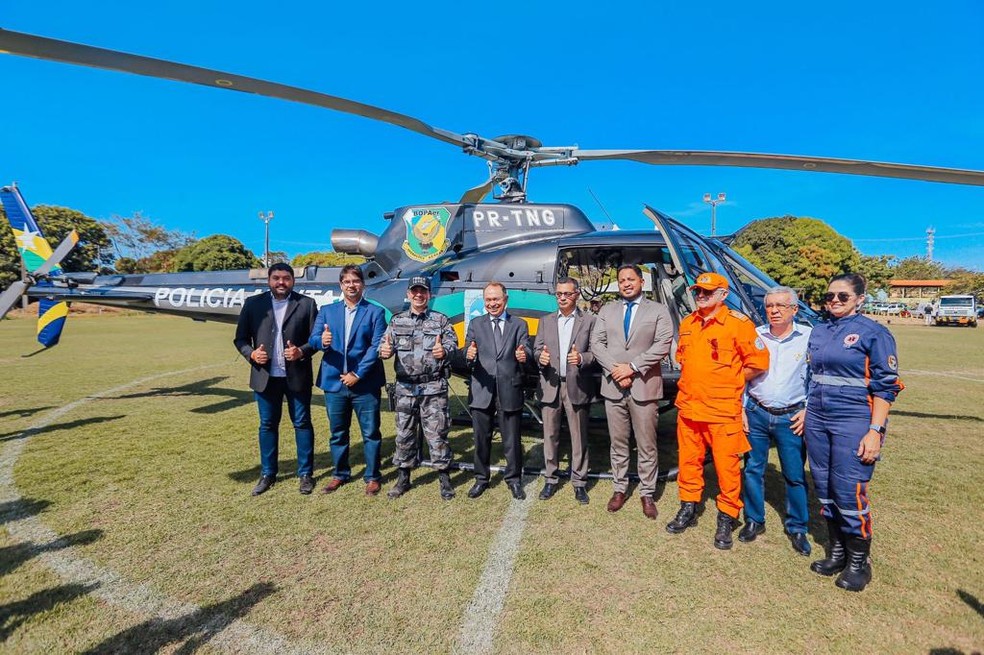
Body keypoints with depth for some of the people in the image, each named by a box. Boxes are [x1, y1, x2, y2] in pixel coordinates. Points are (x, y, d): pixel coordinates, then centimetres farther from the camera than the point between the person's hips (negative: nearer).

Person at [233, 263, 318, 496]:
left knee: (302, 423, 6)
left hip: (297, 376, -2)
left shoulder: (306, 304, -1)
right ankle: (267, 474, 26)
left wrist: (302, 352, -19)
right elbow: (240, 338, 6)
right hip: (265, 376, 2)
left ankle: (305, 474, 18)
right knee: (267, 425, 12)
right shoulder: (253, 303, 4)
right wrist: (251, 354, -12)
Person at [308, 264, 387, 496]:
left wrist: (358, 374, -14)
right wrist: (322, 341, -24)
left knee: (370, 432, 5)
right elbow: (312, 339, 0)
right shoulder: (327, 311, 10)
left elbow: (376, 347, -8)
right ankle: (340, 474, 32)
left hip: (365, 383, -3)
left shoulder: (375, 312, 0)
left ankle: (372, 477, 20)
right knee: (337, 432, 15)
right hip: (334, 382, 3)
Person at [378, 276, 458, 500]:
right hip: (405, 387, 3)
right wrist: (384, 350, -24)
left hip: (434, 388, -2)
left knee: (437, 433, 2)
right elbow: (386, 343, 1)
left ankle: (444, 477, 17)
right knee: (404, 433, 11)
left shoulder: (440, 320, 3)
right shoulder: (397, 321, 9)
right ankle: (403, 478, 26)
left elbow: (452, 343, -6)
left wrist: (444, 351, -30)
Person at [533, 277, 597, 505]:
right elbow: (537, 348, 9)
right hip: (550, 385, 3)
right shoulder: (546, 321, 12)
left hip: (577, 386, -2)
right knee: (550, 435, 9)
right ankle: (550, 480, 23)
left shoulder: (589, 321, 2)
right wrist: (540, 356, -13)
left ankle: (579, 482, 19)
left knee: (579, 437, 6)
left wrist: (582, 358, -22)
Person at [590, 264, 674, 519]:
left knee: (647, 445, 5)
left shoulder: (658, 310, 4)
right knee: (618, 443, 11)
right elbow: (596, 342, 3)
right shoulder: (607, 310, 12)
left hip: (644, 386, -2)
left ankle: (647, 494, 19)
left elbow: (662, 345, -8)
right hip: (613, 386, 2)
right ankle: (619, 489, 24)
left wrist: (632, 367, -15)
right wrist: (614, 369, -11)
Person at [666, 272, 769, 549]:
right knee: (688, 461, 15)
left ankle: (727, 518, 22)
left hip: (723, 411, -5)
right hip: (688, 407, 6)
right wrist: (695, 381, 12)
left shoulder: (738, 323, -9)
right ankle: (688, 508, 31)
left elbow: (759, 363, -6)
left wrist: (730, 381, -1)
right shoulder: (687, 324, 10)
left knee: (727, 466, 4)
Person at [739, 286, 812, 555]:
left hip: (791, 417, -2)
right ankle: (754, 521, 25)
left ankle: (797, 528, 24)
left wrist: (808, 410, -4)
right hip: (755, 413, 2)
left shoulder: (809, 336, -2)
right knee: (752, 469, 9)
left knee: (795, 475, 6)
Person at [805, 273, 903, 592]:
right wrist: (808, 412, 14)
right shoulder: (818, 332, 12)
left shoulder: (874, 333, -5)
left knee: (850, 492, -3)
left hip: (853, 422, -6)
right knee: (825, 490, 11)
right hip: (817, 421, 6)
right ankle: (837, 551, 28)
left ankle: (858, 562, 17)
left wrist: (875, 431, -15)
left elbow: (886, 387, -8)